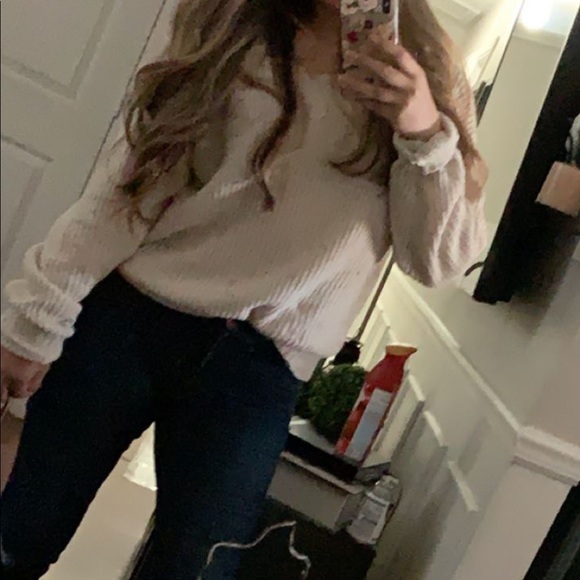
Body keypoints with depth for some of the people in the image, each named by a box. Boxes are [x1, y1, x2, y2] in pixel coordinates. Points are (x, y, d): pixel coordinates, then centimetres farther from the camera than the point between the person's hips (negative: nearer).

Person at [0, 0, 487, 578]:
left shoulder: (428, 76, 2)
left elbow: (438, 260, -3)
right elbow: (137, 170, 0)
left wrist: (426, 132, -20)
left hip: (257, 369, -1)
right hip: (126, 316, 2)